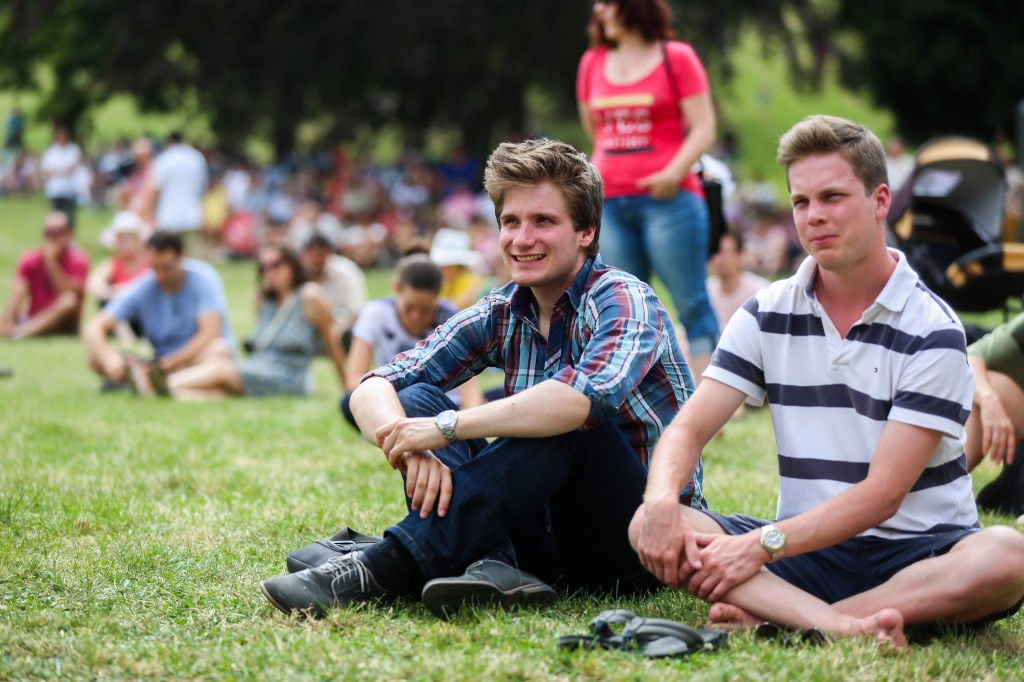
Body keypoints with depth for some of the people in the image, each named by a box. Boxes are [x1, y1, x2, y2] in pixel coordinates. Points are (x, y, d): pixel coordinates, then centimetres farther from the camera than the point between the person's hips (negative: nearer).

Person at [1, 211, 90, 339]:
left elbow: (69, 297, -20)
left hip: (62, 325, -3)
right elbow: (17, 293, -14)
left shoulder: (78, 260, -6)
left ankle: (21, 332, -42)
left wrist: (51, 261, -23)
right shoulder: (30, 259, 1)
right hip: (33, 321, 3)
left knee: (70, 300, -34)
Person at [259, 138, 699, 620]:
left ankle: (390, 567, -35)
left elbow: (589, 396, -35)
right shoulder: (500, 315, 6)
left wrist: (445, 428, -31)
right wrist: (411, 449, -27)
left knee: (562, 419, -33)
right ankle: (492, 564, -34)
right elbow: (372, 389, -3)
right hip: (548, 534, 6)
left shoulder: (623, 300, -12)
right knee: (417, 398, -9)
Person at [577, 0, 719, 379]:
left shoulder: (677, 57, 0)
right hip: (610, 203, 5)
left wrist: (675, 171, -17)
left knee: (691, 302, -6)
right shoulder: (592, 63, 13)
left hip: (667, 199, -5)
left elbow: (703, 128, -4)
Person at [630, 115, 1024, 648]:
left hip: (915, 551, -3)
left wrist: (763, 545, -25)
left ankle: (773, 619, -35)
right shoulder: (766, 316, 6)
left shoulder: (932, 331, -7)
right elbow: (688, 428, -1)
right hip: (809, 550, 3)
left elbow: (882, 494, -14)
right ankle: (845, 626, -40)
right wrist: (661, 501, -25)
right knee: (652, 528, -22)